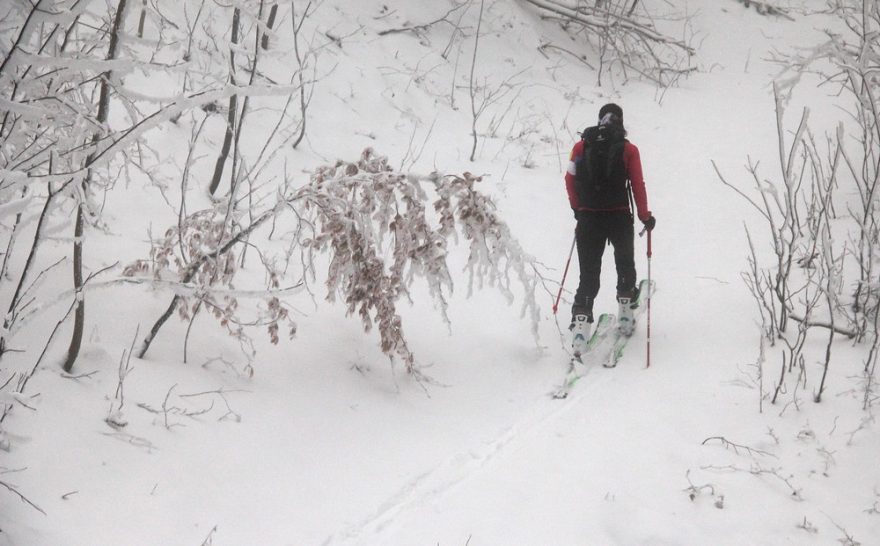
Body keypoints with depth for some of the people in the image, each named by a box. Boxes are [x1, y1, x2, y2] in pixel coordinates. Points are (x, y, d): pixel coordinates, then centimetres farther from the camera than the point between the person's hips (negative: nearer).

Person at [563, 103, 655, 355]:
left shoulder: (581, 147, 1)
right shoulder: (628, 150, -4)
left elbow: (570, 181, 4)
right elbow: (637, 185, -4)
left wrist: (578, 209, 19)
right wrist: (645, 217, 7)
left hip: (588, 218, 1)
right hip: (620, 218, -1)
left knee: (589, 274, 3)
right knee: (625, 265, 24)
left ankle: (580, 322, -12)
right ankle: (625, 309, 27)